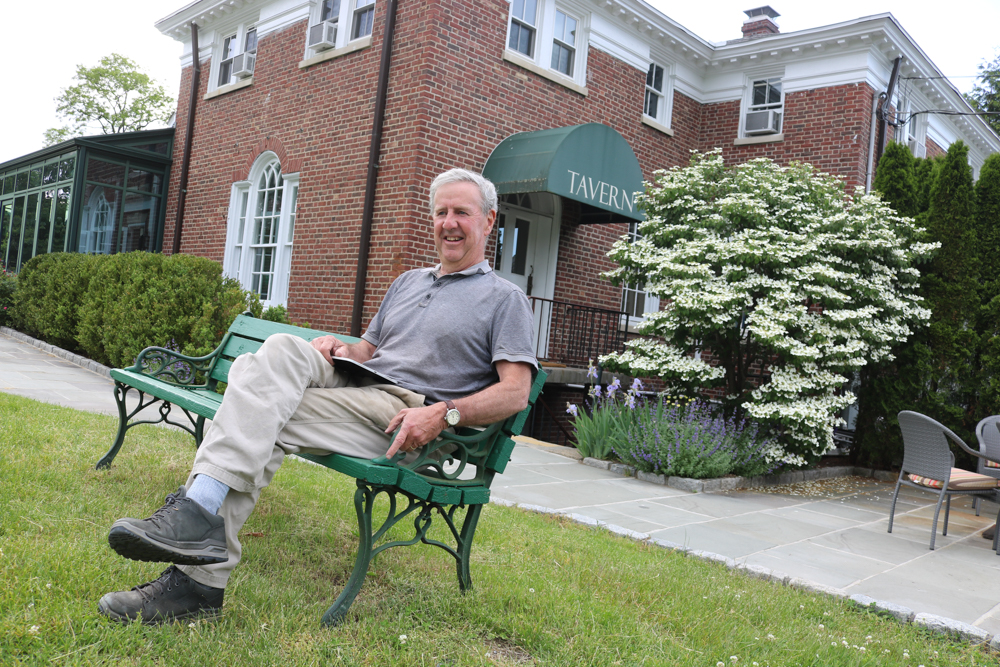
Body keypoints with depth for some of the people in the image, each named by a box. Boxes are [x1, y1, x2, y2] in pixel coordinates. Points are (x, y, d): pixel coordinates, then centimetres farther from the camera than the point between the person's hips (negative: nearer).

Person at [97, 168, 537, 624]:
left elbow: (515, 393, -5)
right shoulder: (408, 282, 28)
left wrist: (445, 413, -20)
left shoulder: (505, 299, 6)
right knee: (280, 351, -24)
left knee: (260, 422, -23)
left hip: (405, 418, -6)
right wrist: (341, 349, 4)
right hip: (355, 386, 6)